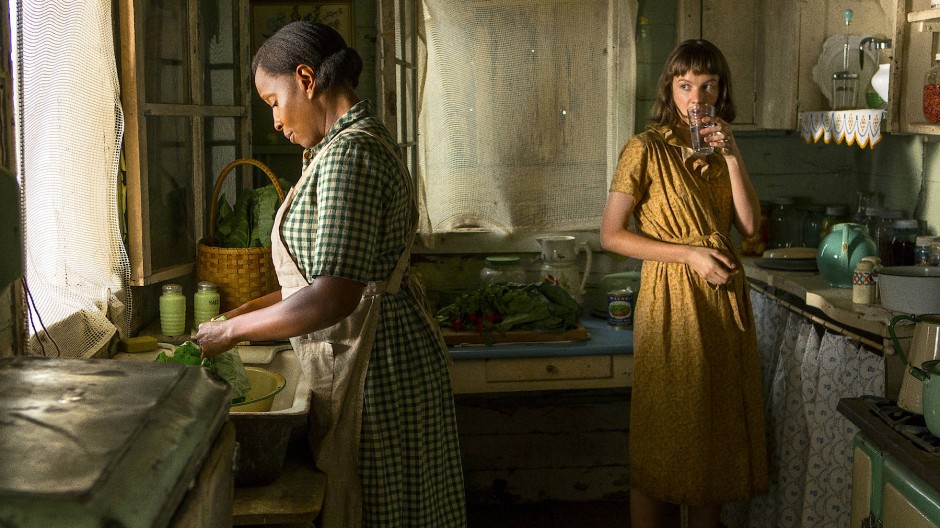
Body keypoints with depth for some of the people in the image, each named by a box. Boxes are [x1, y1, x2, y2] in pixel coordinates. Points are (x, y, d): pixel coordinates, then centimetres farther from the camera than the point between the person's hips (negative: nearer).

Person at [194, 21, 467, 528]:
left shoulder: (349, 152, -19)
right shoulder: (361, 141, 14)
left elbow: (334, 297, -26)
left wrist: (232, 330, -15)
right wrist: (253, 310, 12)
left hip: (374, 368, -10)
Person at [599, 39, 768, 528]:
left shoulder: (720, 149, 12)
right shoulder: (646, 149, -7)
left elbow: (749, 225, 1)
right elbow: (611, 235, -10)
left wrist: (732, 156, -9)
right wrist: (690, 254, -15)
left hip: (724, 297, 6)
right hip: (671, 300, -6)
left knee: (718, 422, 12)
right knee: (664, 435, 1)